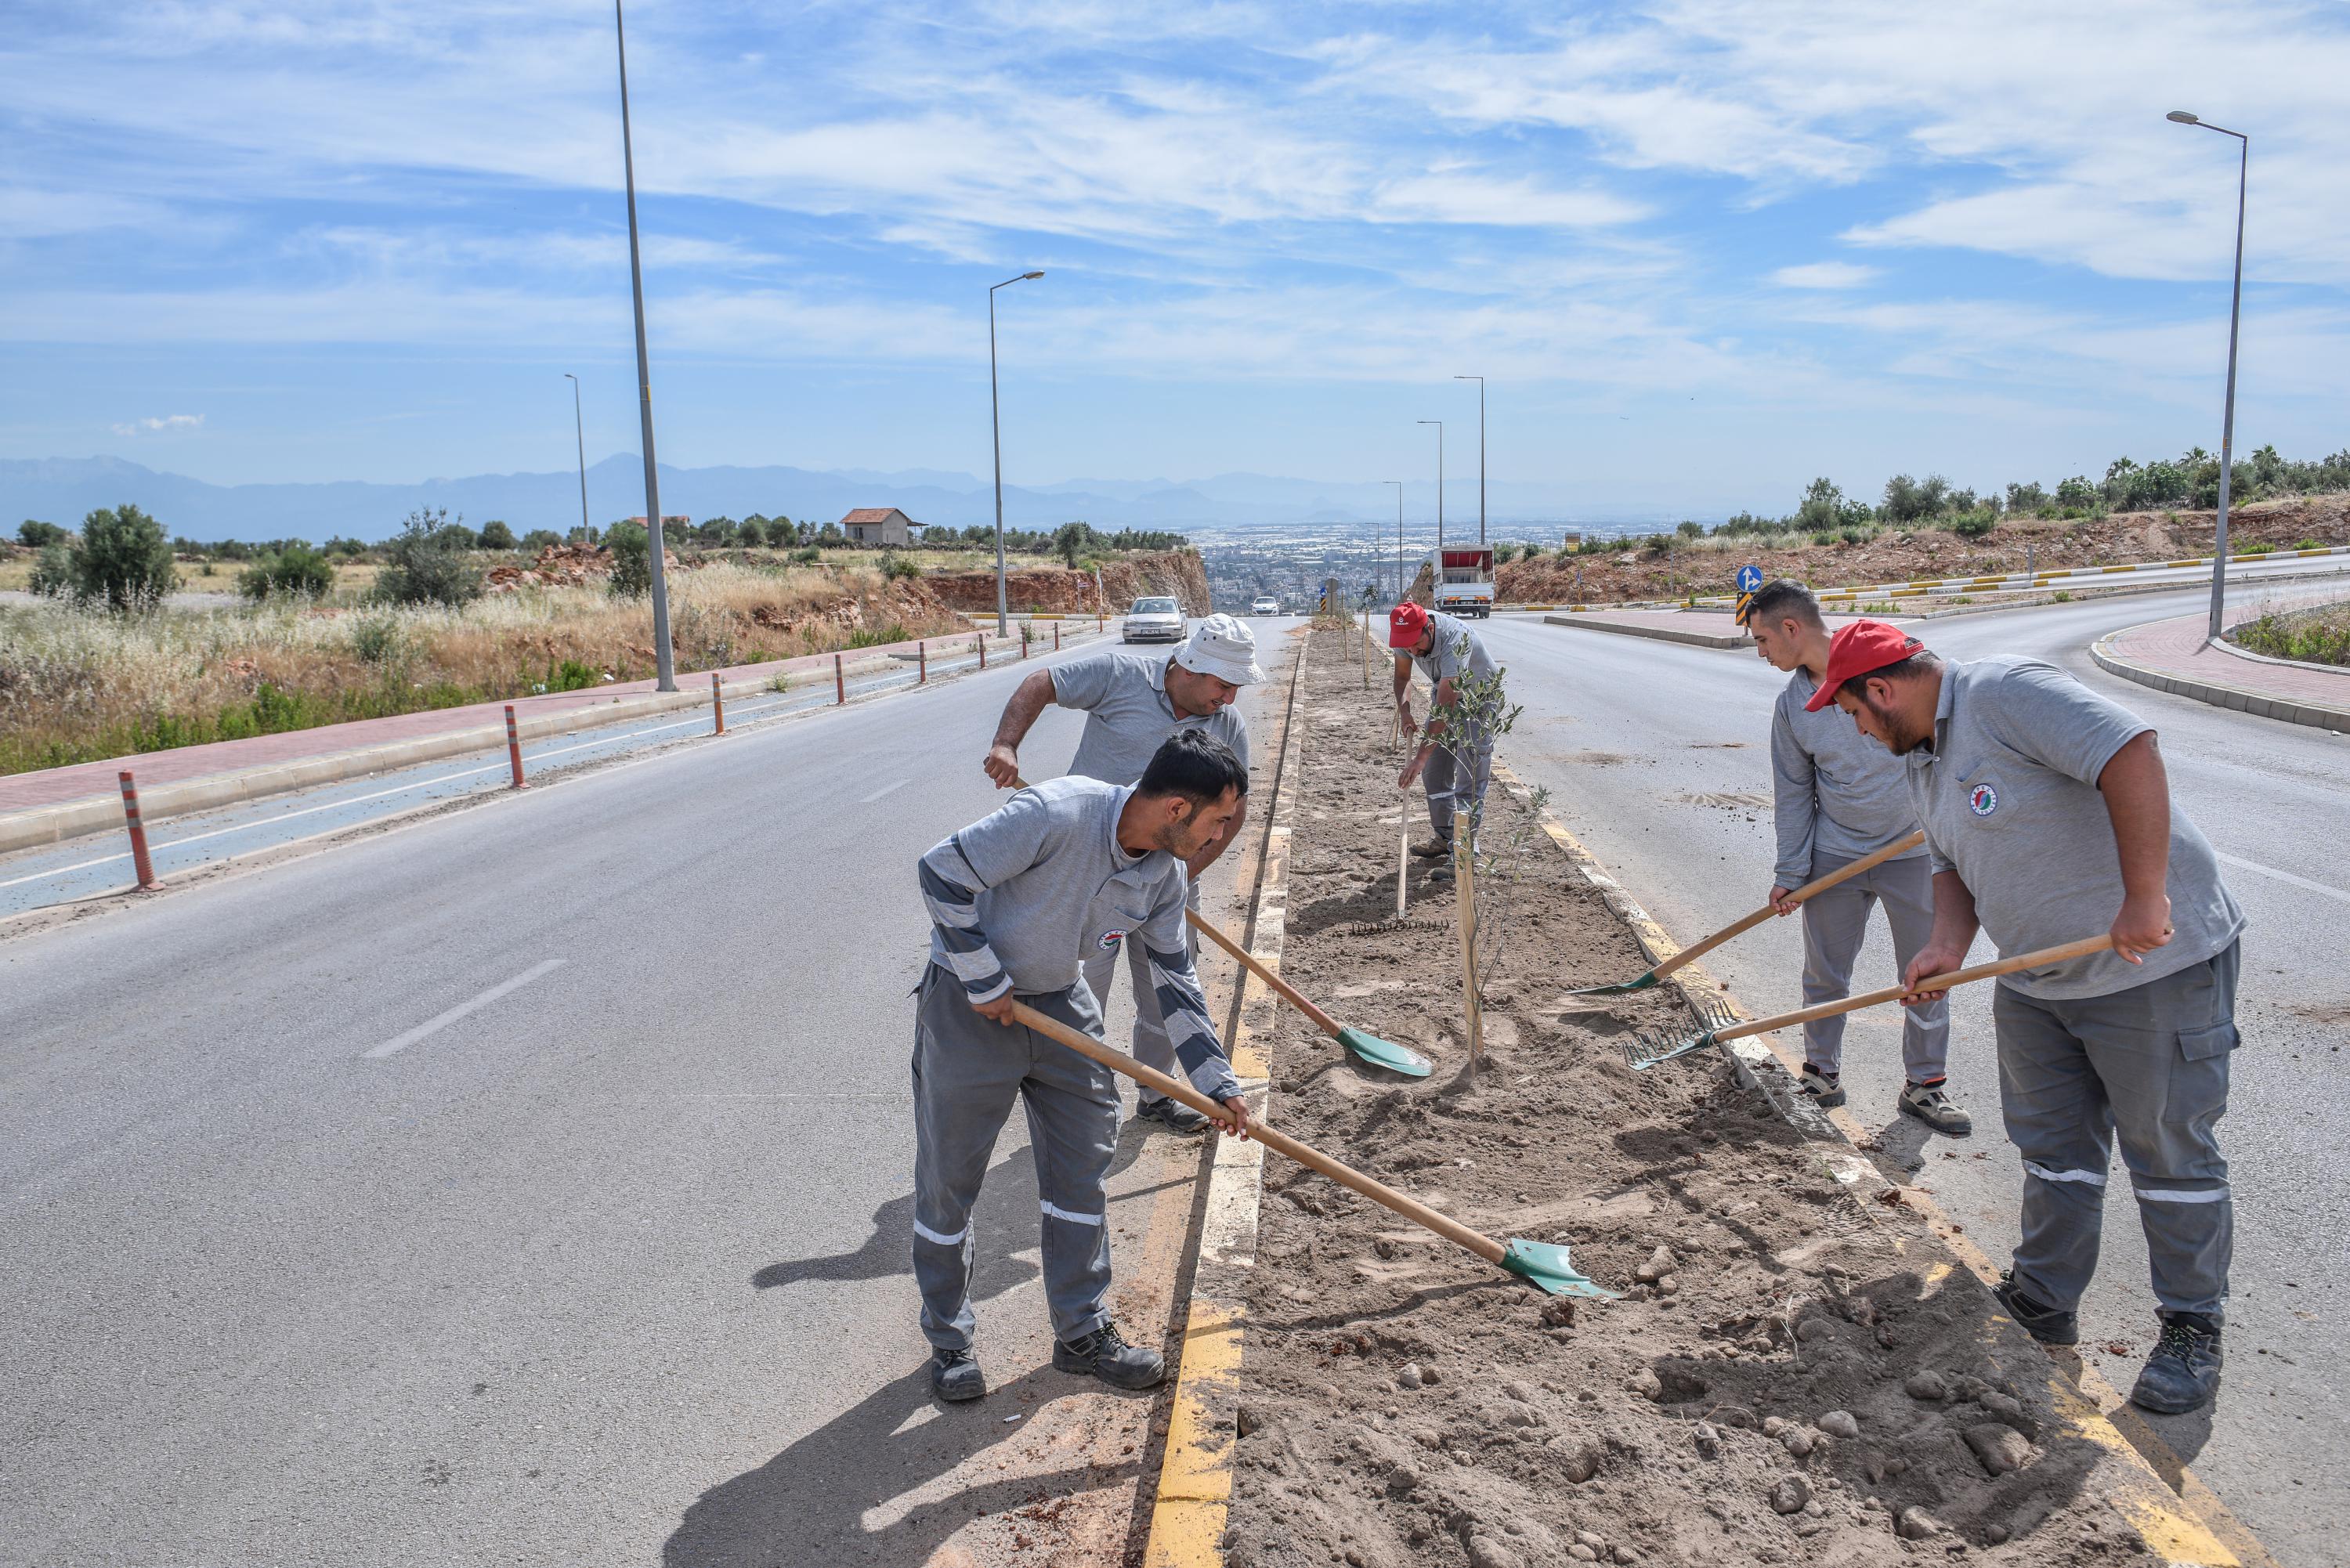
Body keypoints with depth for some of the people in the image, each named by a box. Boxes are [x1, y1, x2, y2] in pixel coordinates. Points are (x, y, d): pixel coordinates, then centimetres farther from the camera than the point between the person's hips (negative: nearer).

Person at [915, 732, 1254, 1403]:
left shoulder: (1164, 875, -7)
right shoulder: (1056, 813, -30)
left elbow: (1174, 978, 4)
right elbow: (943, 872, -26)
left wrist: (1216, 1081, 5)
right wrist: (987, 983, -21)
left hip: (1060, 1002, 7)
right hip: (968, 1000, -6)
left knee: (1083, 1164, 9)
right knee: (947, 1177, 4)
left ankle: (1082, 1331, 25)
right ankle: (948, 1341, 24)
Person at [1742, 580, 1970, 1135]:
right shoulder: (1790, 704, 1)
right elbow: (1793, 792, 6)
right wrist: (1790, 872, 4)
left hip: (1914, 852, -3)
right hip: (1834, 856, 3)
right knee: (1824, 974, 9)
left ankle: (1924, 1084, 23)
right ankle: (1822, 1072, 27)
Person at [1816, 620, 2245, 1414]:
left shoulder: (2005, 694, -20)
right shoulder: (1924, 762, 10)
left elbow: (2130, 750, -30)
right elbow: (1954, 865, 15)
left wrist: (2144, 897, -32)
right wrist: (1947, 946, -5)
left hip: (2156, 962, -9)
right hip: (2036, 983, 9)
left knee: (2172, 1153, 4)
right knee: (2052, 1147, 16)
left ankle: (2192, 1332, 19)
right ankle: (2043, 1302, 29)